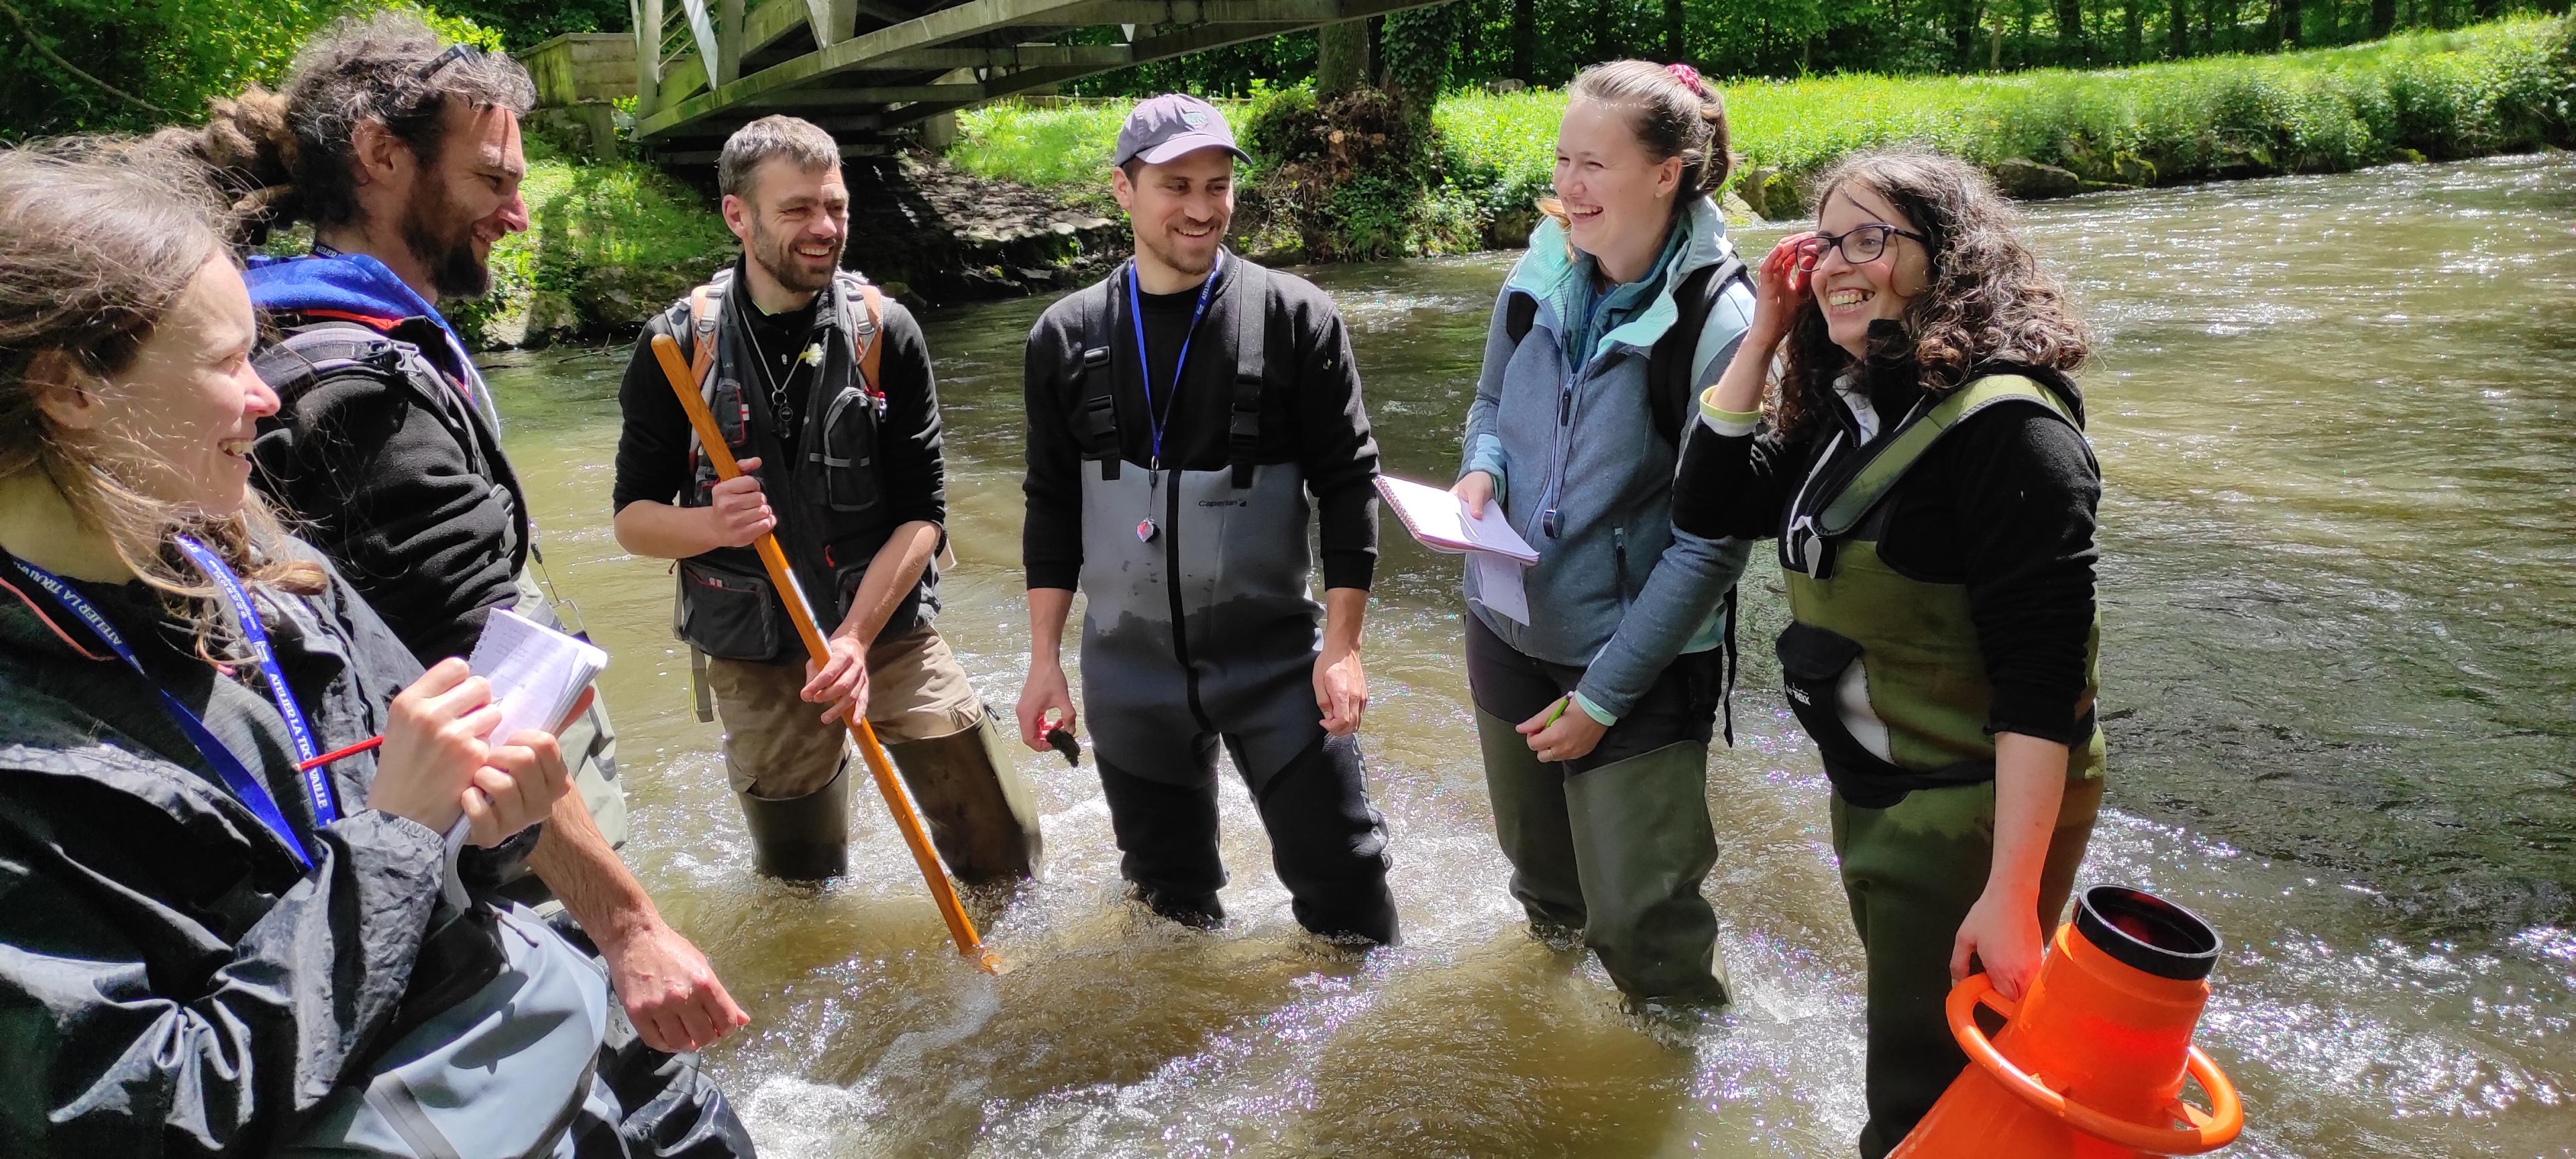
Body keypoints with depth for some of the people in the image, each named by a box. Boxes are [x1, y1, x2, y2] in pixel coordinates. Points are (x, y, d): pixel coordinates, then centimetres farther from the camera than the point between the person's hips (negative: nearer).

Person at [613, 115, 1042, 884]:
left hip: (887, 627, 0)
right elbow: (632, 517, -2)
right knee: (801, 882, 14)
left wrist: (855, 637, -20)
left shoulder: (885, 332, -7)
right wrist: (711, 525, -24)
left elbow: (922, 513, -9)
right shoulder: (679, 344, -7)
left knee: (1006, 850, 1)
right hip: (753, 656, 0)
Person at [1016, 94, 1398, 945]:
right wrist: (1044, 661, 5)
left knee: (1340, 875, 3)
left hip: (1275, 658, -2)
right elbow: (1052, 505, 7)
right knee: (1167, 891, 18)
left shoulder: (1294, 317, -7)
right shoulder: (1068, 336, 1)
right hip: (1128, 668, 3)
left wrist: (1342, 643, -10)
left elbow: (1348, 483, -5)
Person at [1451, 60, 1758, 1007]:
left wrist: (1604, 695, -15)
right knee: (1536, 857, 24)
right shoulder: (1540, 274, -4)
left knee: (1635, 917, 3)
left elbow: (1710, 541, -17)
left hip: (1639, 662, -5)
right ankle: (1553, 936, 56)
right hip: (1509, 624, 5)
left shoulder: (1719, 321, -19)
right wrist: (1482, 467, -10)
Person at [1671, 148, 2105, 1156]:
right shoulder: (1845, 405, 2)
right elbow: (1708, 508, 3)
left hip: (1972, 813, -8)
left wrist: (2012, 895, -27)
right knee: (1912, 1057, 26)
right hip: (1868, 796, 8)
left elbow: (2041, 677, -26)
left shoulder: (2004, 424, -23)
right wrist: (1762, 337, -5)